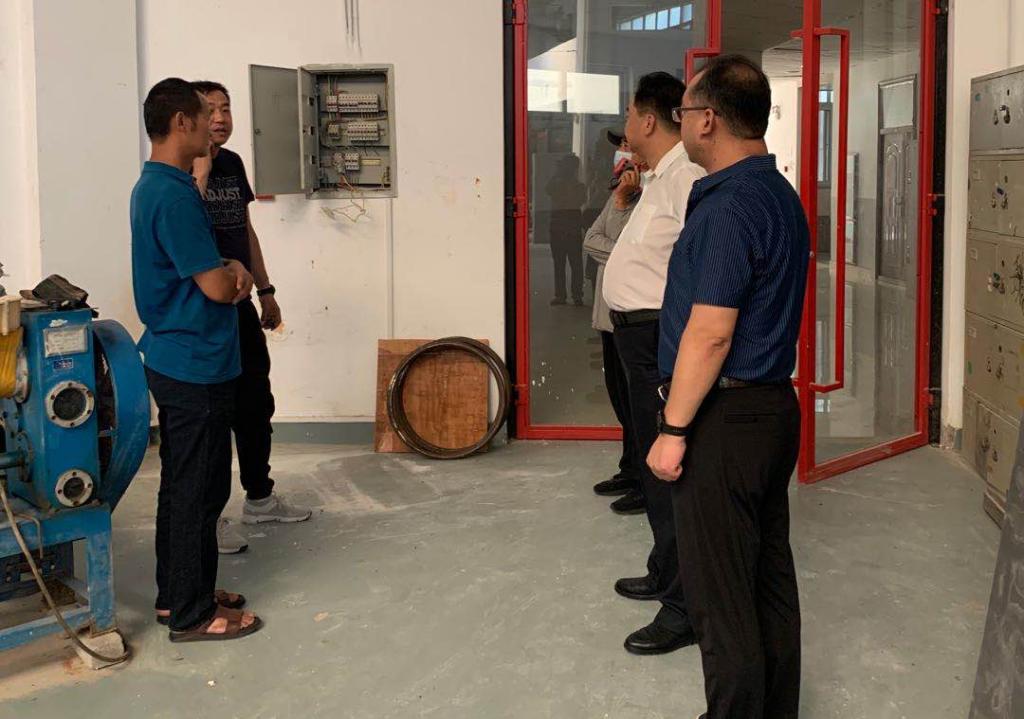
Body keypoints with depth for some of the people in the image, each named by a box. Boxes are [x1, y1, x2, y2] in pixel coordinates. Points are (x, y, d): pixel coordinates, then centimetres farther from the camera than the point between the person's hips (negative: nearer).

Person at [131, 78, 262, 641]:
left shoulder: (157, 186, 12)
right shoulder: (174, 195, -21)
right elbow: (217, 288, -22)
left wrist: (230, 271, 1)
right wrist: (235, 274, 1)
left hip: (176, 359, 10)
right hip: (196, 367, -10)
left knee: (184, 484, 17)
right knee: (198, 489, -1)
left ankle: (177, 594, 28)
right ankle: (192, 613, 10)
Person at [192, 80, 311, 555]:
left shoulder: (232, 163, 10)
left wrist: (266, 290, 19)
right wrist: (201, 166, -28)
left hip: (239, 306, 8)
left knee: (256, 404, 15)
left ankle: (260, 498, 31)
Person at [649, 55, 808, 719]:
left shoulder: (729, 205, -19)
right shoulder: (780, 193, 13)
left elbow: (710, 333, -22)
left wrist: (675, 430, -17)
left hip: (727, 419, -10)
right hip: (775, 407, 10)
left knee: (720, 596, 0)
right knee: (771, 577, 17)